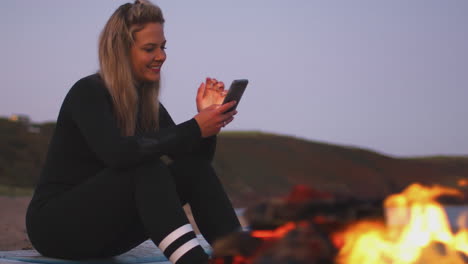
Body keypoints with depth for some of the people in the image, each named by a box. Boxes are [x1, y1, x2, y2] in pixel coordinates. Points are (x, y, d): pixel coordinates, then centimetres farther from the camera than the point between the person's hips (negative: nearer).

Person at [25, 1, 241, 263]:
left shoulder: (147, 102, 5)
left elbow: (197, 160, 3)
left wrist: (206, 123, -16)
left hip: (107, 232, 7)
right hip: (56, 224, -7)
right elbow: (118, 153, -34)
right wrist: (194, 128, -33)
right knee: (147, 168, -31)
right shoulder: (88, 92, -15)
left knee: (194, 167, -14)